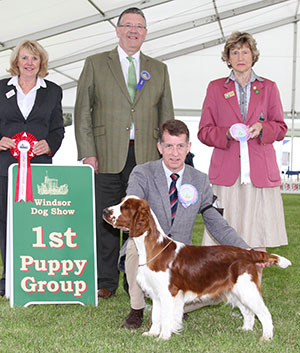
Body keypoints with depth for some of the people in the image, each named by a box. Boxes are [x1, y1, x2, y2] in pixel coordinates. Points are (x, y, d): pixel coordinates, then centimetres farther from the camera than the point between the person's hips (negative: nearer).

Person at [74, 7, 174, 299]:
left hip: (147, 158, 2)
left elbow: (166, 116, 15)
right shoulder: (95, 64, 8)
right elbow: (83, 112, 3)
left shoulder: (159, 70, 15)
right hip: (107, 157, -1)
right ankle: (106, 283, 12)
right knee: (105, 220, 2)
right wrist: (87, 153, -6)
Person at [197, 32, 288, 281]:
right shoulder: (216, 88, 12)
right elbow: (204, 131, 9)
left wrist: (262, 128, -9)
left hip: (260, 173, 1)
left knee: (258, 234, 0)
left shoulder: (268, 88, 14)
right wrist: (226, 133, -10)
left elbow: (281, 128, 12)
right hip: (226, 172, -1)